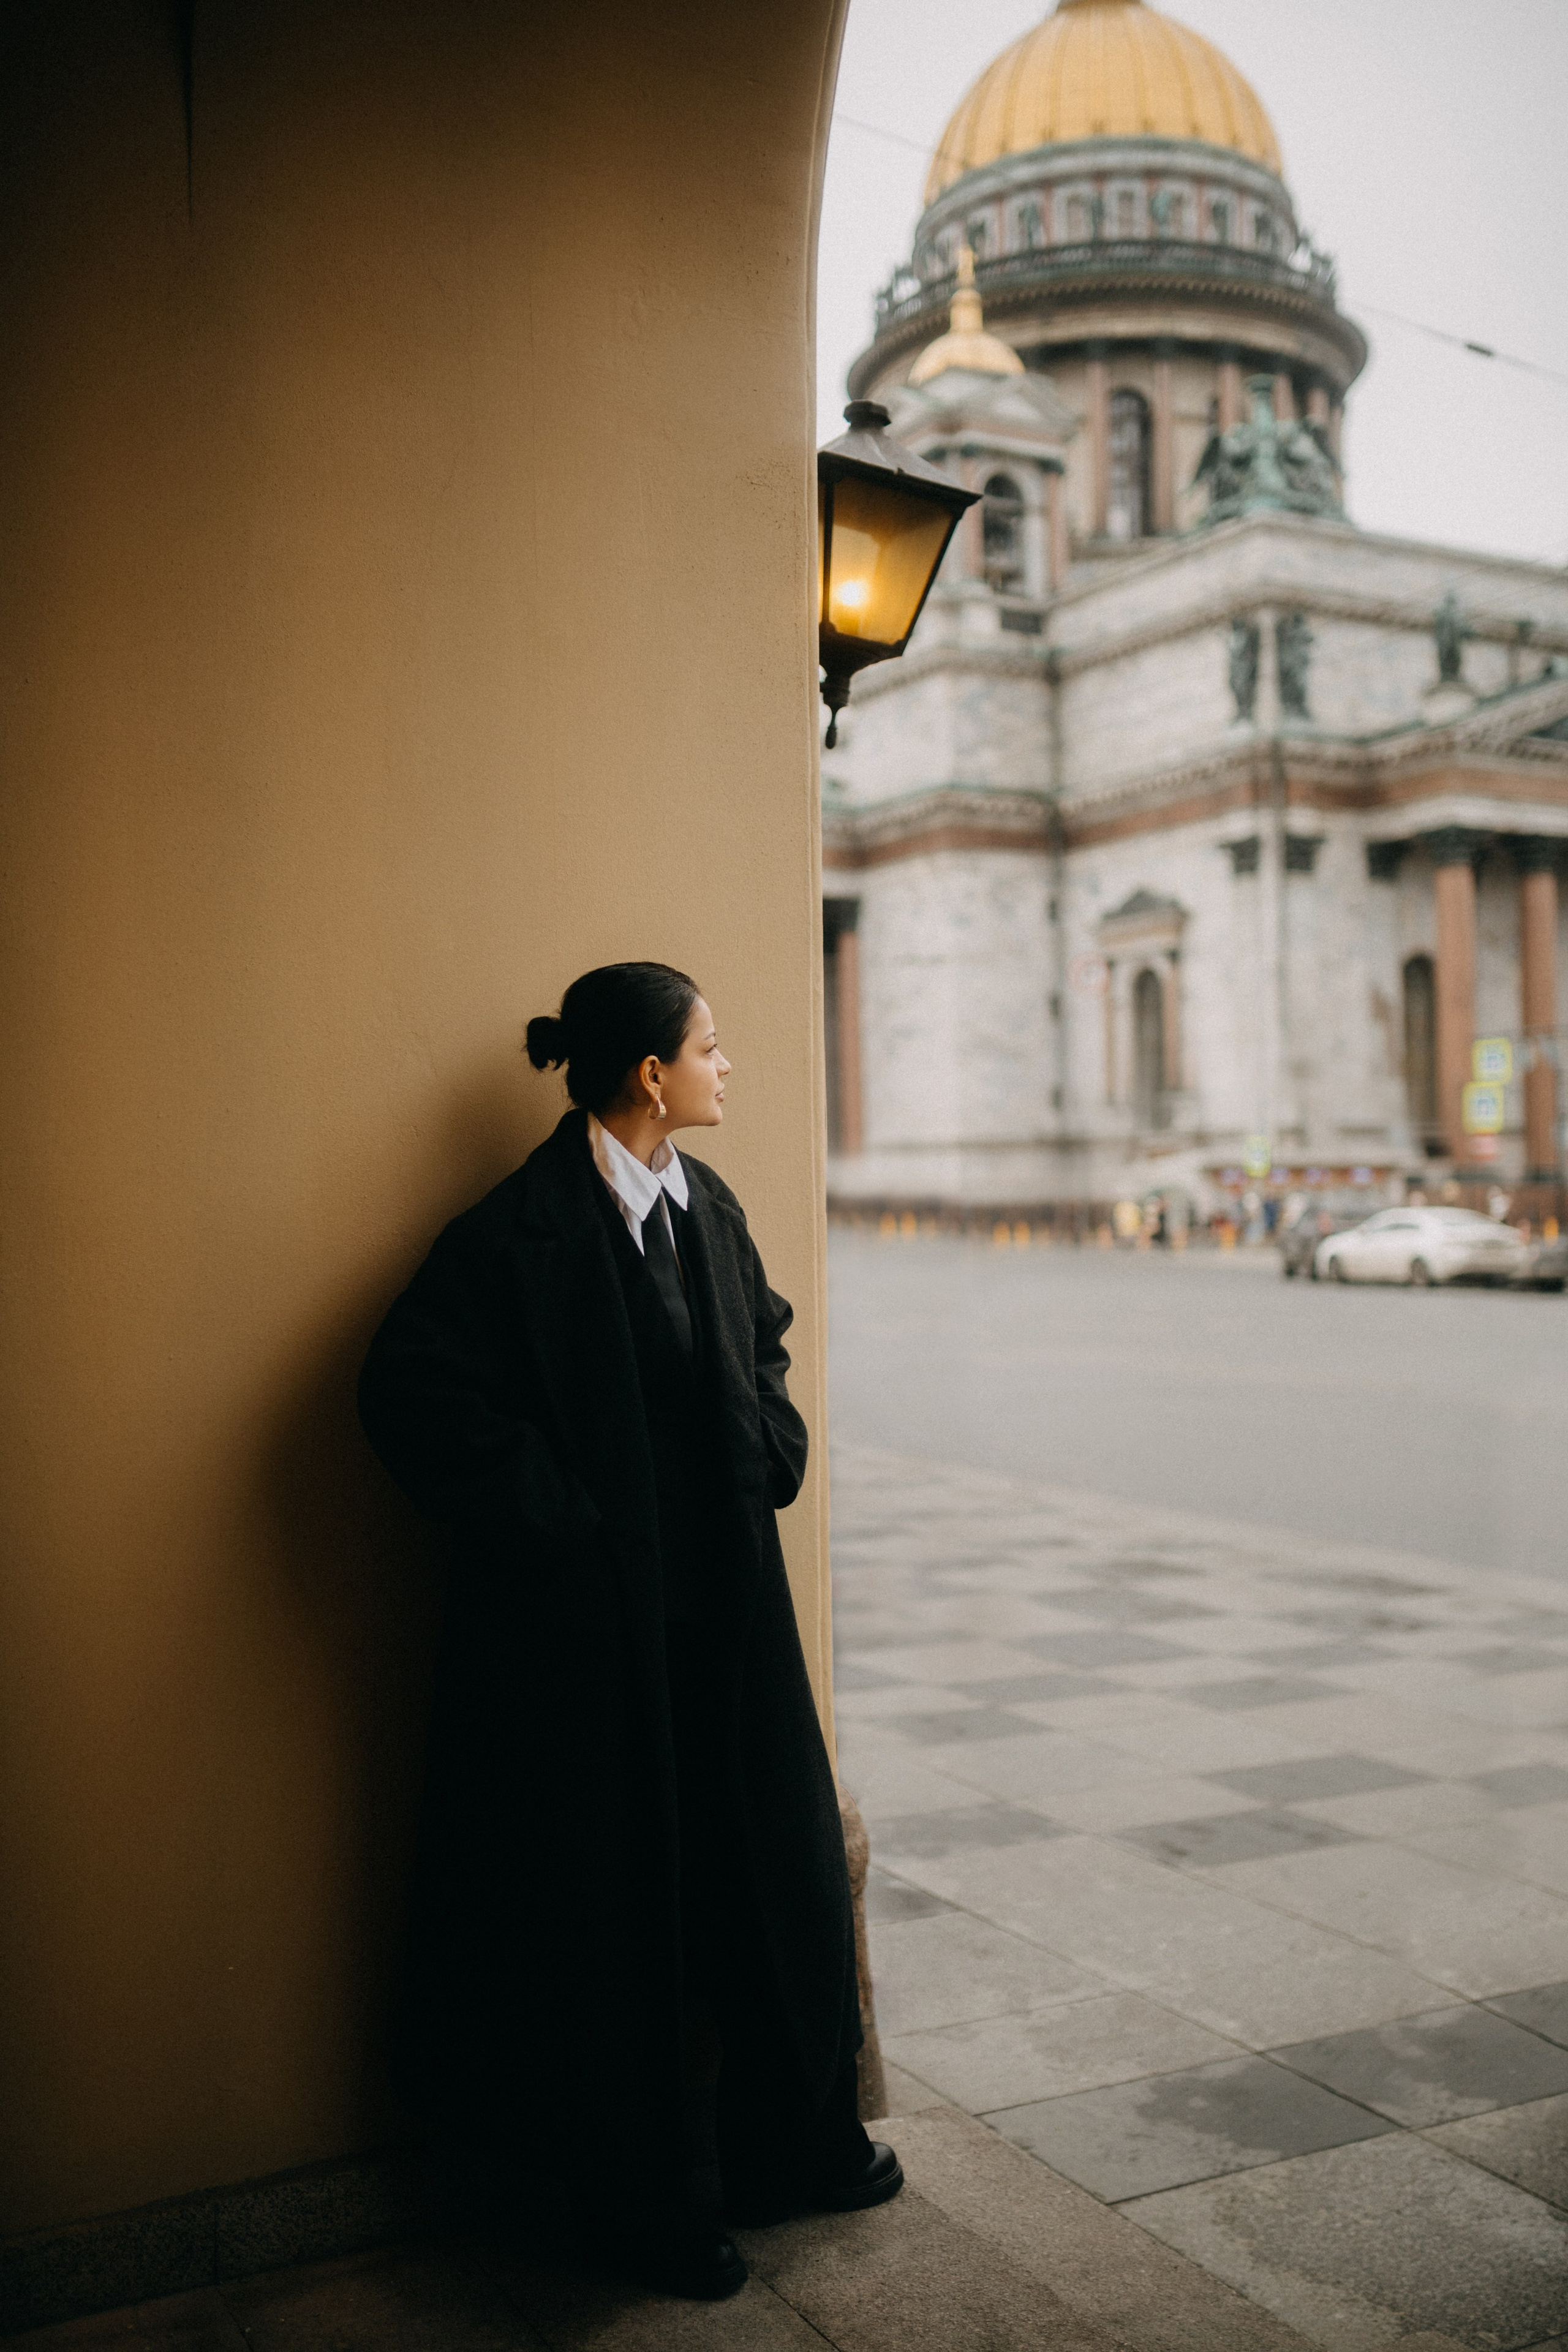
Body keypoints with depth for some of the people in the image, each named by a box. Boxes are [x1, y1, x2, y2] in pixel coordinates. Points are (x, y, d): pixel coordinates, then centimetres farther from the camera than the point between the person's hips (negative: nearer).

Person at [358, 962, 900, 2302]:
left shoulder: (708, 1206, 7)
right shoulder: (525, 1230, -16)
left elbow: (765, 1334, 24)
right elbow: (411, 1389, -21)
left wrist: (773, 1451, 9)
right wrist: (550, 1519, -19)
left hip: (725, 1606, 8)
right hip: (597, 1623, -7)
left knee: (779, 1863, 15)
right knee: (621, 1900, 5)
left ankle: (795, 2142, 34)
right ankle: (640, 2204, 23)